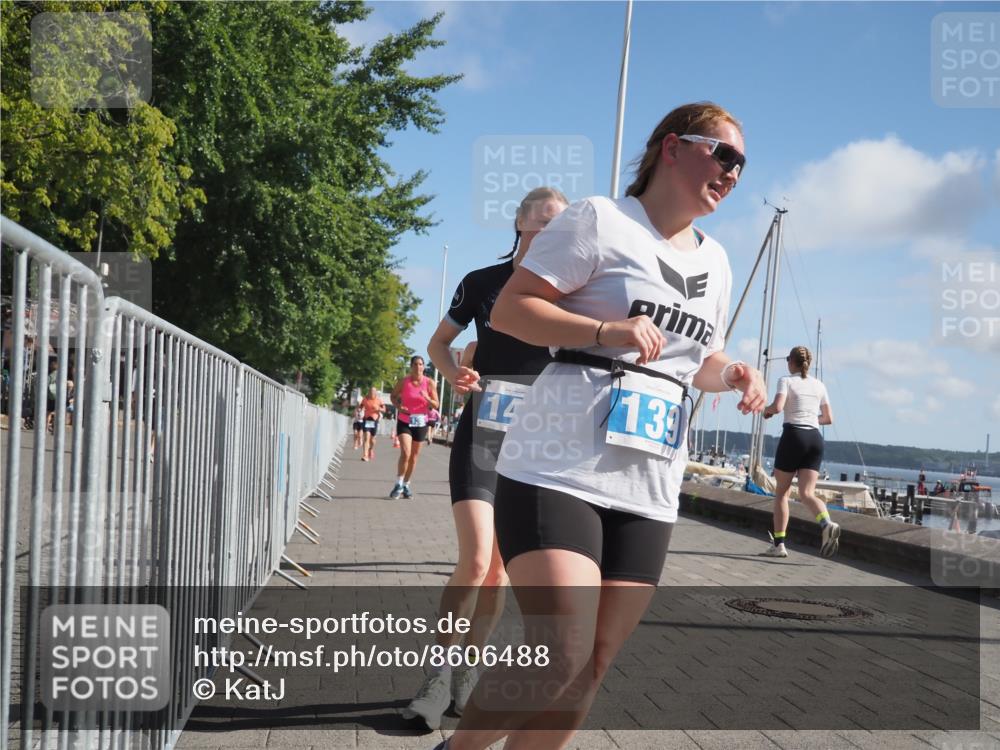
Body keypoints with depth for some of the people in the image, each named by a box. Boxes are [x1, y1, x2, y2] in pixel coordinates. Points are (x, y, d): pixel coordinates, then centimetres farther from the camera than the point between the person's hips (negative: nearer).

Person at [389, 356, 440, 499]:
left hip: (420, 423, 2)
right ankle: (398, 485, -6)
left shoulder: (429, 383, -5)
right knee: (405, 453, -18)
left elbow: (436, 405, -2)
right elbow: (393, 396, 10)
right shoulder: (403, 381, -5)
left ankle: (406, 485, 25)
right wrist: (398, 406, -10)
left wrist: (427, 398, -23)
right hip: (404, 421, -2)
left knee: (414, 456, 10)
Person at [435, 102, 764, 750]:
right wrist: (605, 331, -21)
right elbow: (509, 310, -7)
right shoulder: (599, 221, -2)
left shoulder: (716, 263, 19)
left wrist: (733, 374, 7)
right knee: (561, 654, -17)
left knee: (592, 666, 5)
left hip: (648, 492, 7)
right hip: (560, 469, -7)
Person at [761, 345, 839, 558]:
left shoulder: (786, 381, 0)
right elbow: (828, 418, 19)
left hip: (793, 435, -4)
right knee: (807, 493, -2)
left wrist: (766, 410, 5)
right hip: (815, 438, 4)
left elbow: (777, 407, -17)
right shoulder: (819, 385, 16)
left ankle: (778, 544, 6)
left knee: (782, 492, 8)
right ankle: (827, 523, -32)